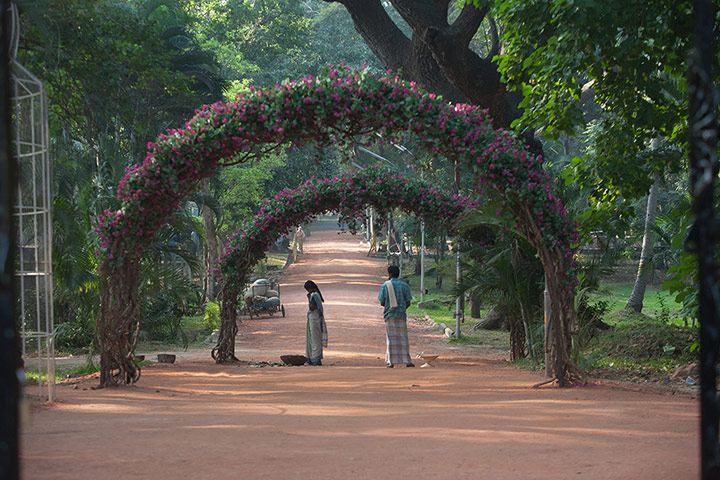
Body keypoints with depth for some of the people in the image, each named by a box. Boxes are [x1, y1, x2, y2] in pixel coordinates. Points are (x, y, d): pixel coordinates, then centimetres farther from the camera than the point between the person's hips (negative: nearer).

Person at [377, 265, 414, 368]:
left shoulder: (385, 286, -2)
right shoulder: (404, 285, 0)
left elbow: (382, 303, 0)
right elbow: (408, 303, 0)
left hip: (389, 314, 0)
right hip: (401, 315, 0)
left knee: (391, 338, 3)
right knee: (403, 338, 5)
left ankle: (391, 362, 0)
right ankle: (407, 361, 3)